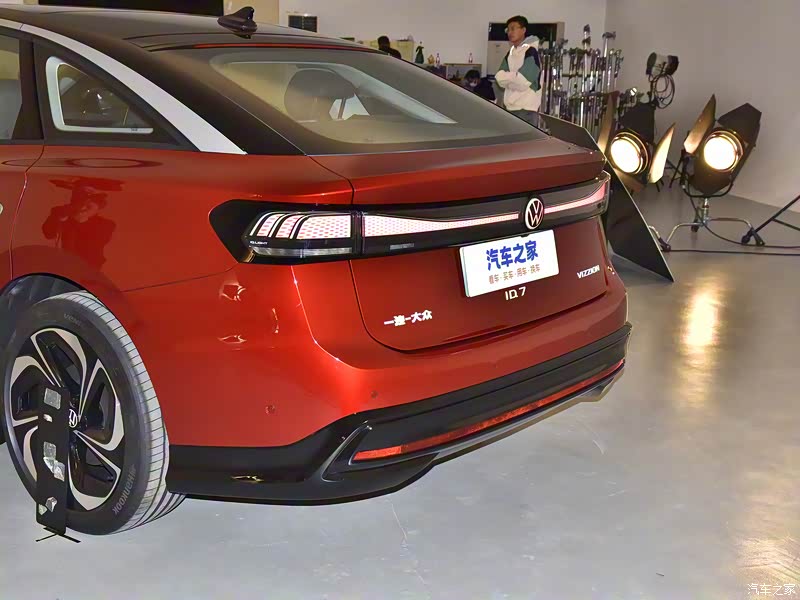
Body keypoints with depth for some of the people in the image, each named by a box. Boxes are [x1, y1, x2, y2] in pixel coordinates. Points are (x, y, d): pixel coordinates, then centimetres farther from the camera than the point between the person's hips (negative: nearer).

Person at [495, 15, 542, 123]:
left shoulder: (531, 51, -8)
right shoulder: (511, 53, 16)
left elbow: (523, 81, -18)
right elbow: (499, 78, 7)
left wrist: (507, 77, -2)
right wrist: (513, 77, -10)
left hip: (526, 109, -8)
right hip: (510, 108, 8)